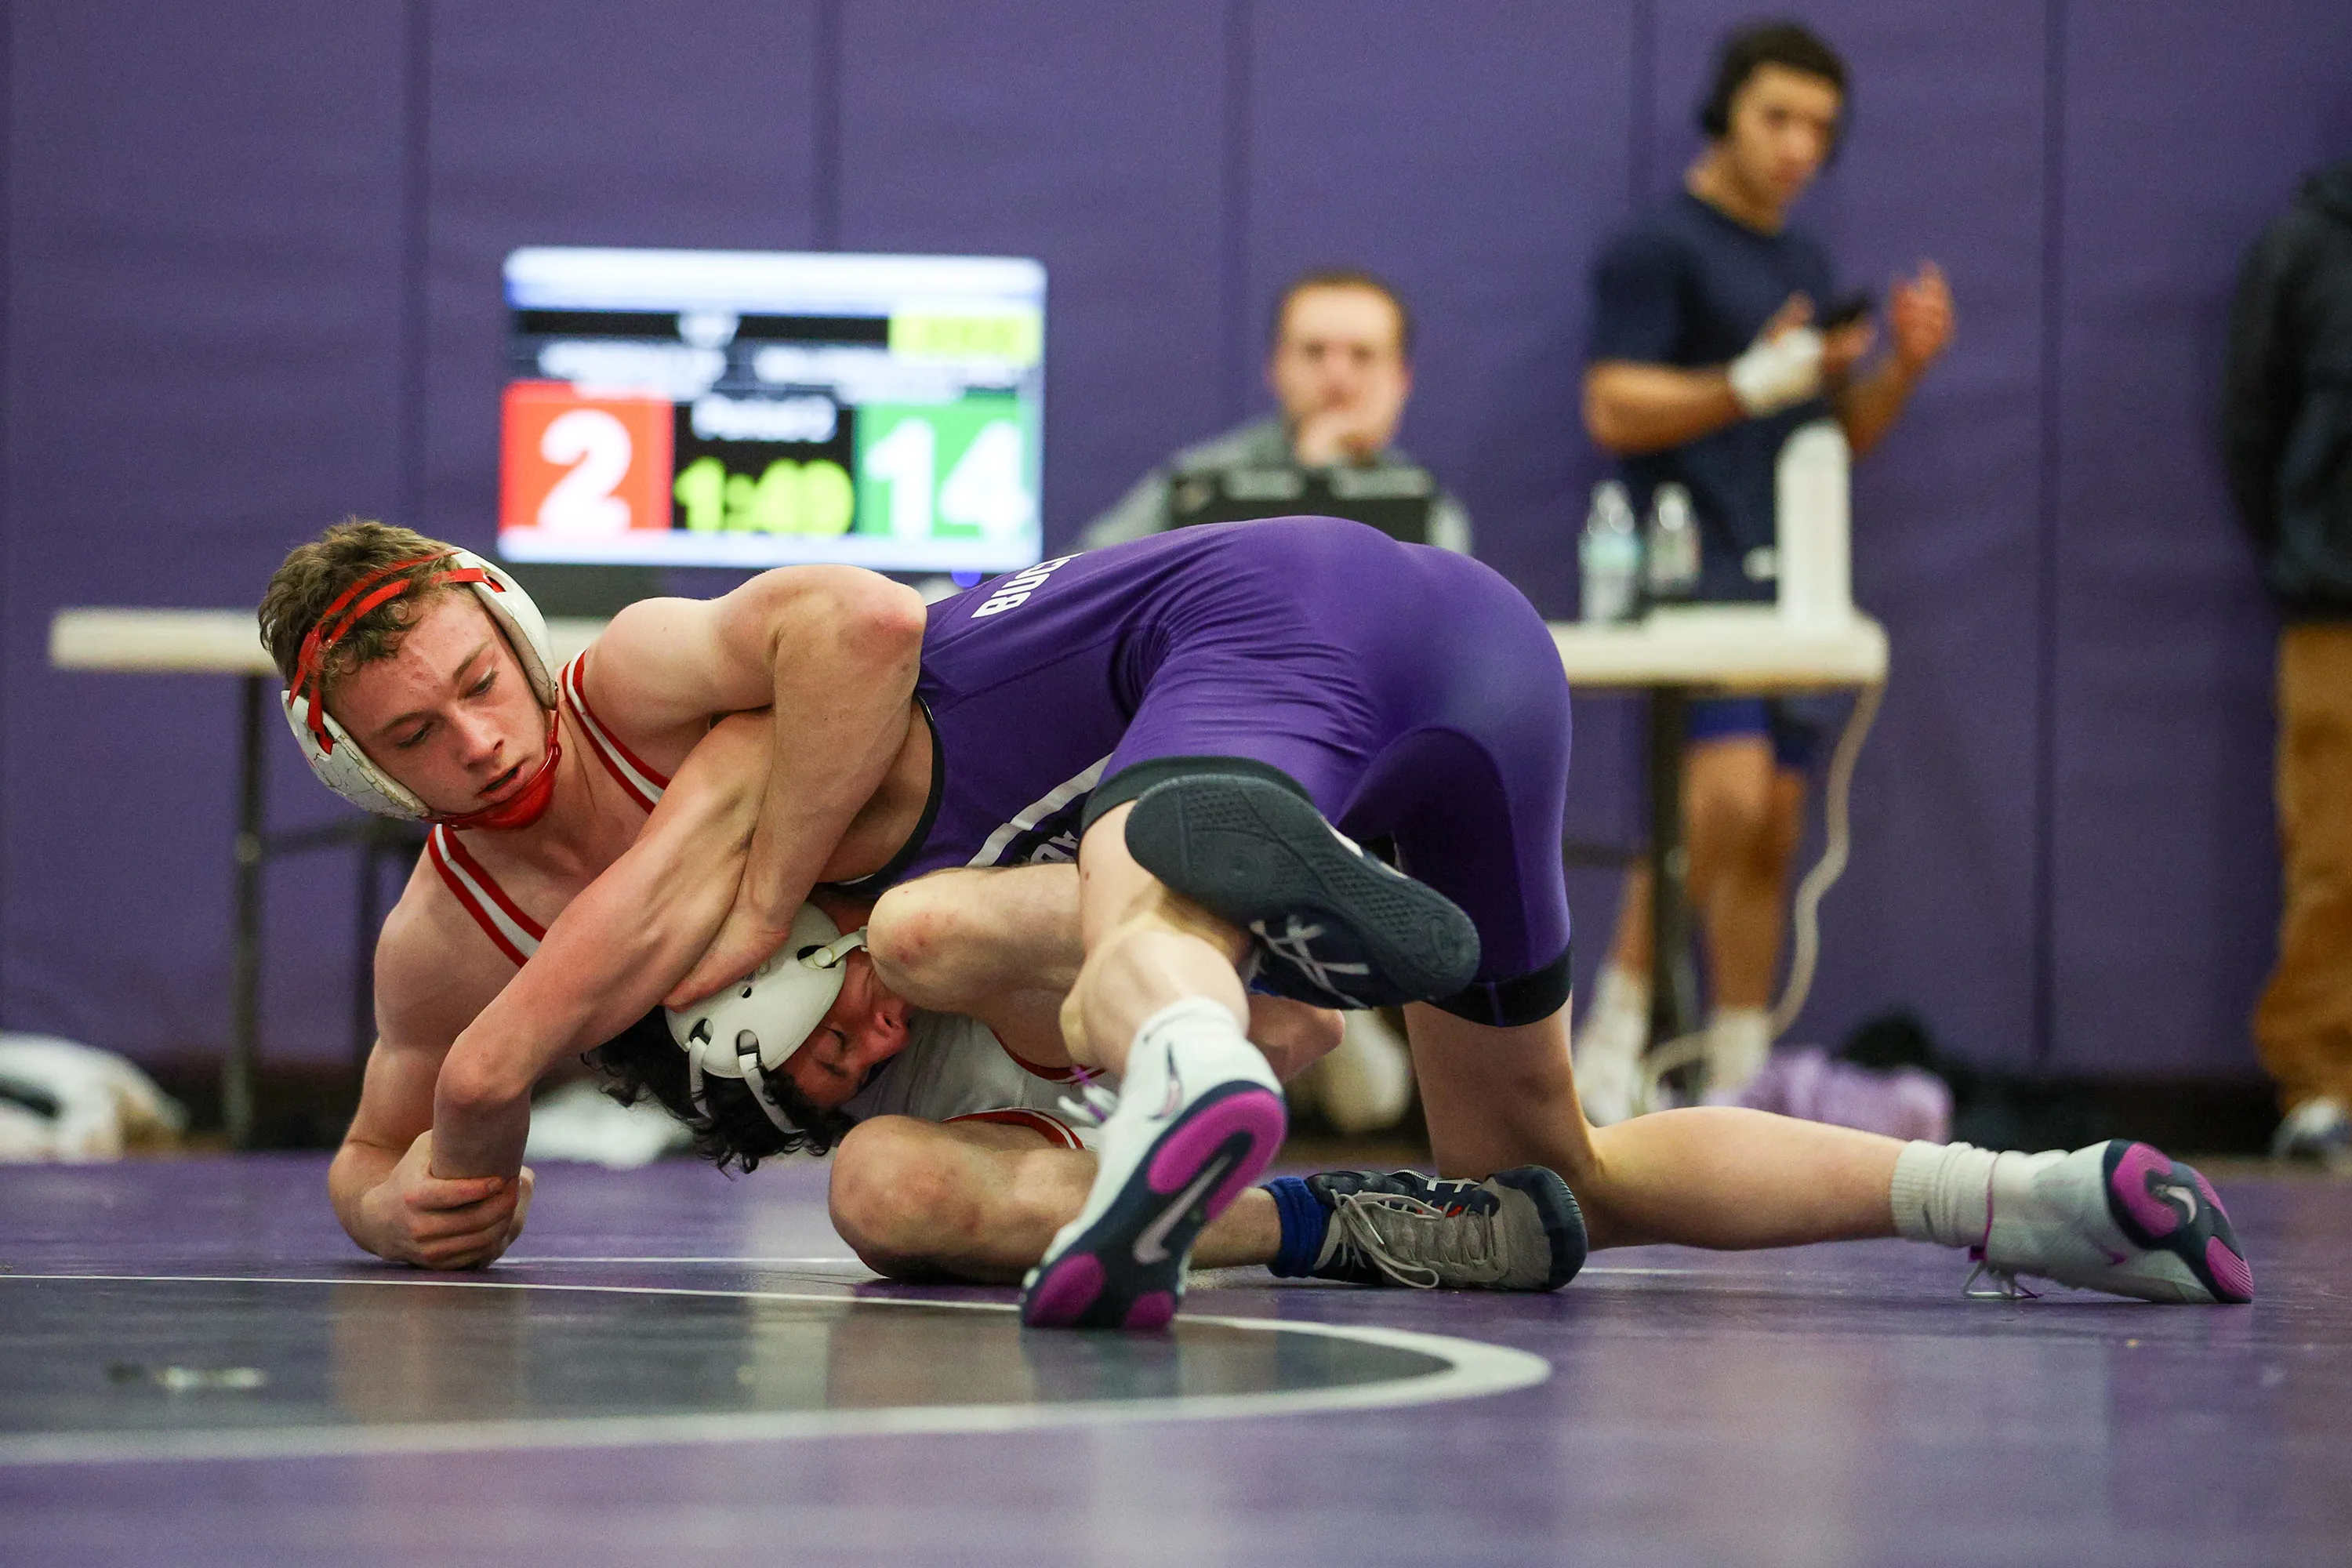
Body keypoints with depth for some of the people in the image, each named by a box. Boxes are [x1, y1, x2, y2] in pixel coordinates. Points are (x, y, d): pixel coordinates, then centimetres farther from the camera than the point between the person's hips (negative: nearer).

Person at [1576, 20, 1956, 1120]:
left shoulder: (1807, 264, 21)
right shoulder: (1659, 249, -3)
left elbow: (1844, 436, 24)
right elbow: (1613, 410, -11)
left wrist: (1903, 368, 6)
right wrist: (1755, 382, -19)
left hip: (1790, 577, 8)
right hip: (1696, 565, -8)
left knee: (1771, 836, 4)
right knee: (1725, 796, -23)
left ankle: (1740, 1083, 7)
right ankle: (1618, 1026, -12)